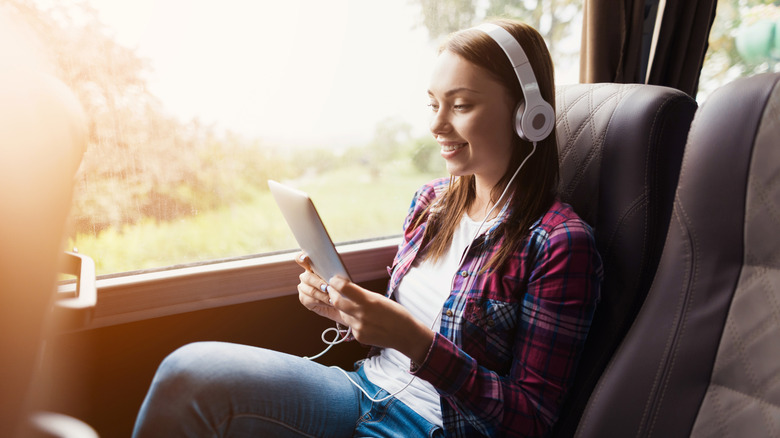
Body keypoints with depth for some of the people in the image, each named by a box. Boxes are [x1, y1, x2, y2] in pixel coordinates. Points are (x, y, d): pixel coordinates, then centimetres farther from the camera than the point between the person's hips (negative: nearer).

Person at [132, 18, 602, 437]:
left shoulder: (562, 244, -15)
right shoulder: (431, 200, 6)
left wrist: (416, 341, -24)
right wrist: (345, 309, -5)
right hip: (368, 388, 6)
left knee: (190, 374, -22)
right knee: (190, 369, -17)